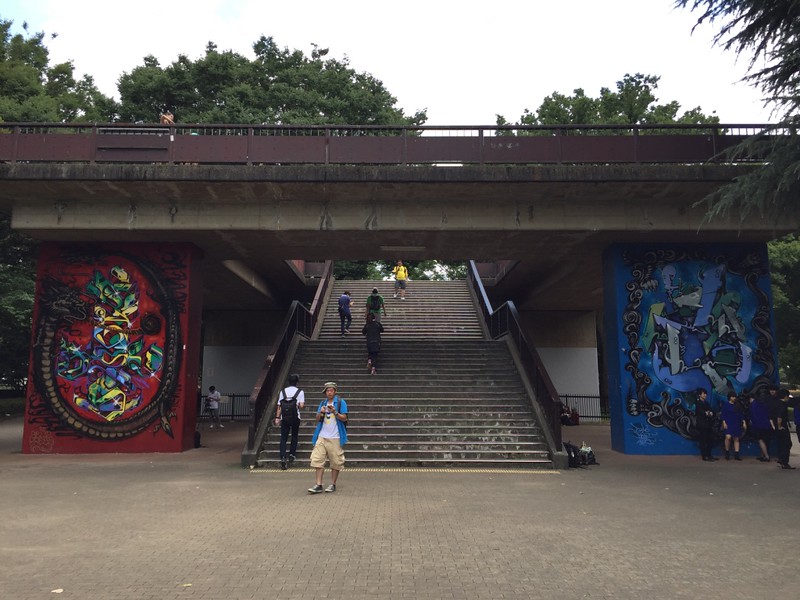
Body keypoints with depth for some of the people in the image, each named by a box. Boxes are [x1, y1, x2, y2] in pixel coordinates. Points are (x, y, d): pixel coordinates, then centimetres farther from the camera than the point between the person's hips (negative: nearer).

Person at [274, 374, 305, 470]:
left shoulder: (283, 391, 4)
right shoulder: (300, 392, -3)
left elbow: (279, 406, 2)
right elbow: (301, 405, -12)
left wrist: (277, 417, 5)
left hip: (284, 418, 2)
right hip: (295, 418, -1)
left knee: (283, 438, 5)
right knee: (294, 436, 18)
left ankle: (283, 458, -5)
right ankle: (292, 454, 13)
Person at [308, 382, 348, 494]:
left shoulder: (340, 402, 0)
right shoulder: (323, 403, 14)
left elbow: (344, 418, -4)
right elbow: (317, 420, 14)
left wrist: (335, 412, -19)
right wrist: (320, 413, -7)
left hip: (335, 438, -4)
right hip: (322, 437, 4)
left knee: (336, 462, 1)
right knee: (317, 460, -2)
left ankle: (333, 484, 13)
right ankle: (318, 485, 3)